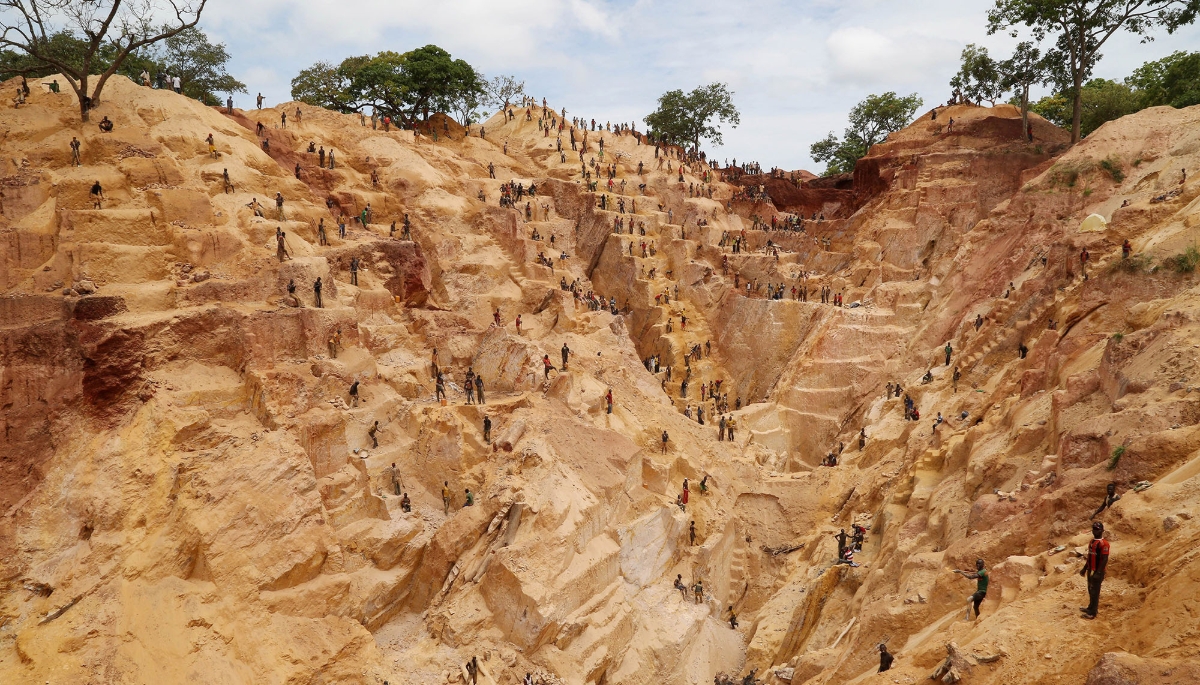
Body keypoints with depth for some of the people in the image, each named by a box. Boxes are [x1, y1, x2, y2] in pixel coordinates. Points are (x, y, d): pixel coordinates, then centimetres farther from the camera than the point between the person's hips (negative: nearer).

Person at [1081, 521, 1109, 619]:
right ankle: (1090, 608, 31)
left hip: (1097, 572, -8)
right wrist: (1085, 568, 21)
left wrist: (1098, 573, -23)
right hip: (1090, 570, 8)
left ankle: (1093, 612, 4)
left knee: (1095, 591, -2)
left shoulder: (1104, 543, -17)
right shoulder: (1092, 541, 11)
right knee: (1090, 590, 18)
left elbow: (1105, 559, -20)